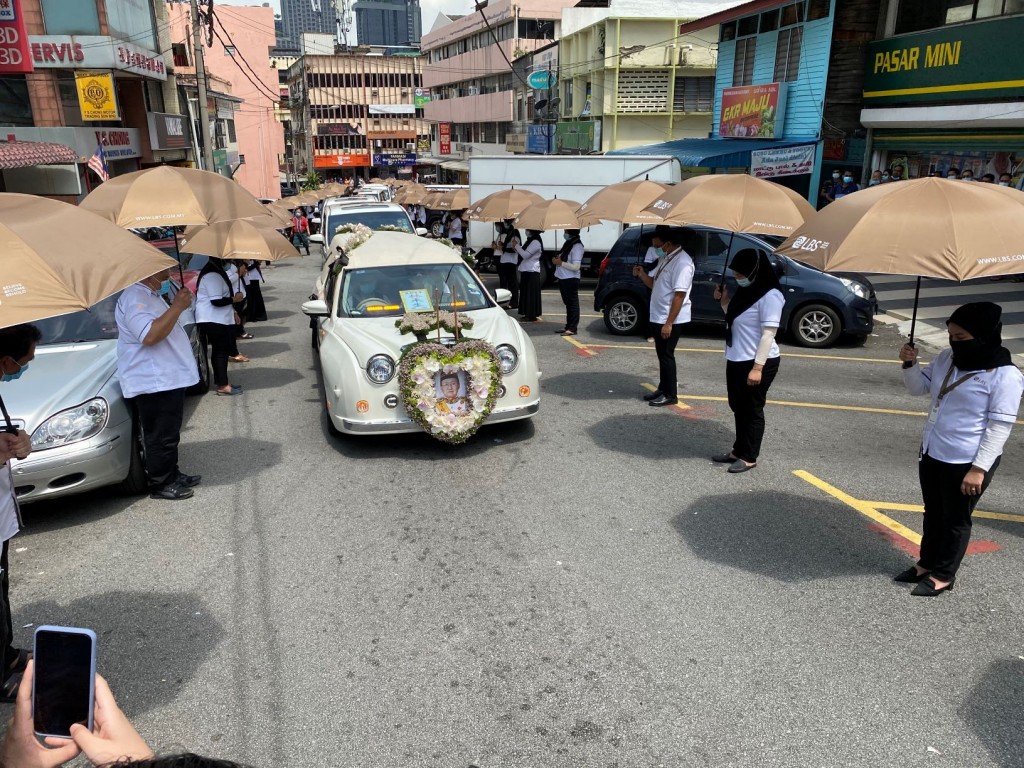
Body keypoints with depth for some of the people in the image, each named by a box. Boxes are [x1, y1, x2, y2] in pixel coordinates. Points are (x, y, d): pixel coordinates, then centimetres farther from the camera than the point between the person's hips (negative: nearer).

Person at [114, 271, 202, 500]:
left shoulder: (152, 296, 17)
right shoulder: (135, 298, -18)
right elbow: (150, 335, -32)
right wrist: (177, 306, -28)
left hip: (169, 380, 11)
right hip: (154, 384, -11)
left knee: (169, 435, 19)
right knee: (161, 437, -1)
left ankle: (172, 475, 30)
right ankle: (161, 484, 10)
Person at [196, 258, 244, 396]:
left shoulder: (214, 272, 15)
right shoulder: (213, 276, -20)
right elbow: (217, 301, -25)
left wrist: (232, 311, 21)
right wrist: (233, 298, -12)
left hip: (215, 319, 11)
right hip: (214, 320, -11)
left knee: (219, 350, 14)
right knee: (221, 351, -7)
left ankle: (221, 382, 20)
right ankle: (223, 386, -5)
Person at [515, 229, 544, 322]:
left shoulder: (536, 242, -15)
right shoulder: (530, 241, 15)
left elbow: (525, 255, -21)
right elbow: (522, 253, 19)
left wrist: (516, 246, -13)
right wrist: (516, 247, 2)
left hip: (532, 271, -10)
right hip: (526, 270, 10)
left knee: (531, 293, -7)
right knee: (525, 292, 12)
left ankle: (533, 315, -4)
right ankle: (527, 313, 19)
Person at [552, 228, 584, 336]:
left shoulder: (577, 246, -15)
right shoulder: (567, 244, 12)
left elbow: (576, 267, -21)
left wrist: (560, 263, -19)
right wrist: (557, 260, 2)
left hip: (571, 280, -9)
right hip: (563, 279, 9)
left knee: (573, 303, -4)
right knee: (568, 303, 15)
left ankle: (573, 328, -1)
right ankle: (568, 326, 22)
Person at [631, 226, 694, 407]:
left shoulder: (682, 262, -20)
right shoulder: (664, 258, 10)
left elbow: (679, 295, -24)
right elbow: (654, 283, 19)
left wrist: (669, 323, -25)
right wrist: (641, 274, -2)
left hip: (670, 320, -9)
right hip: (658, 317, 9)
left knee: (667, 355, -2)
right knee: (661, 355, 15)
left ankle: (671, 395, 8)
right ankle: (663, 389, 26)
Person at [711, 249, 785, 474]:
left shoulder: (770, 295, -17)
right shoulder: (746, 291, 10)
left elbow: (768, 333, -20)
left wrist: (758, 367, -23)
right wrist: (725, 301, 7)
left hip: (758, 363, -9)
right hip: (736, 360, 9)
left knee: (752, 410, 2)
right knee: (738, 408, 16)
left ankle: (749, 457, 12)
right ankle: (739, 450, 29)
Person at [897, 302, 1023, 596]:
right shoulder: (947, 358, 2)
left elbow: (999, 427, -18)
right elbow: (920, 386, 14)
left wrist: (979, 468, -20)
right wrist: (910, 364, -7)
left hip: (966, 462, -7)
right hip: (931, 453, 7)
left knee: (955, 519, 10)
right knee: (933, 513, 21)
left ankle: (943, 575, 26)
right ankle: (926, 563, 37)